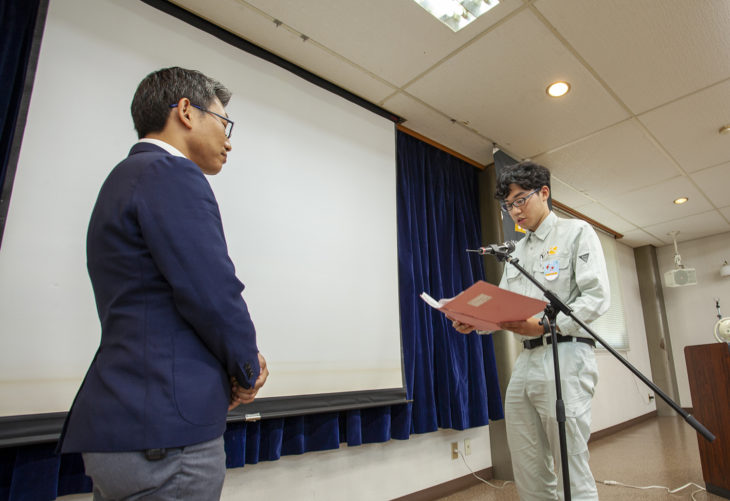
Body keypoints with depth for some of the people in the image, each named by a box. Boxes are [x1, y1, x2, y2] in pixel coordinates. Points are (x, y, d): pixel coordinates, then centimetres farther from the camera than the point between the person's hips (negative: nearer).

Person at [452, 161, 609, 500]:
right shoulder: (517, 252, 20)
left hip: (565, 357, -6)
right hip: (525, 360, 6)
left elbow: (596, 298, -9)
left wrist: (544, 326, -21)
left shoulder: (577, 233, 2)